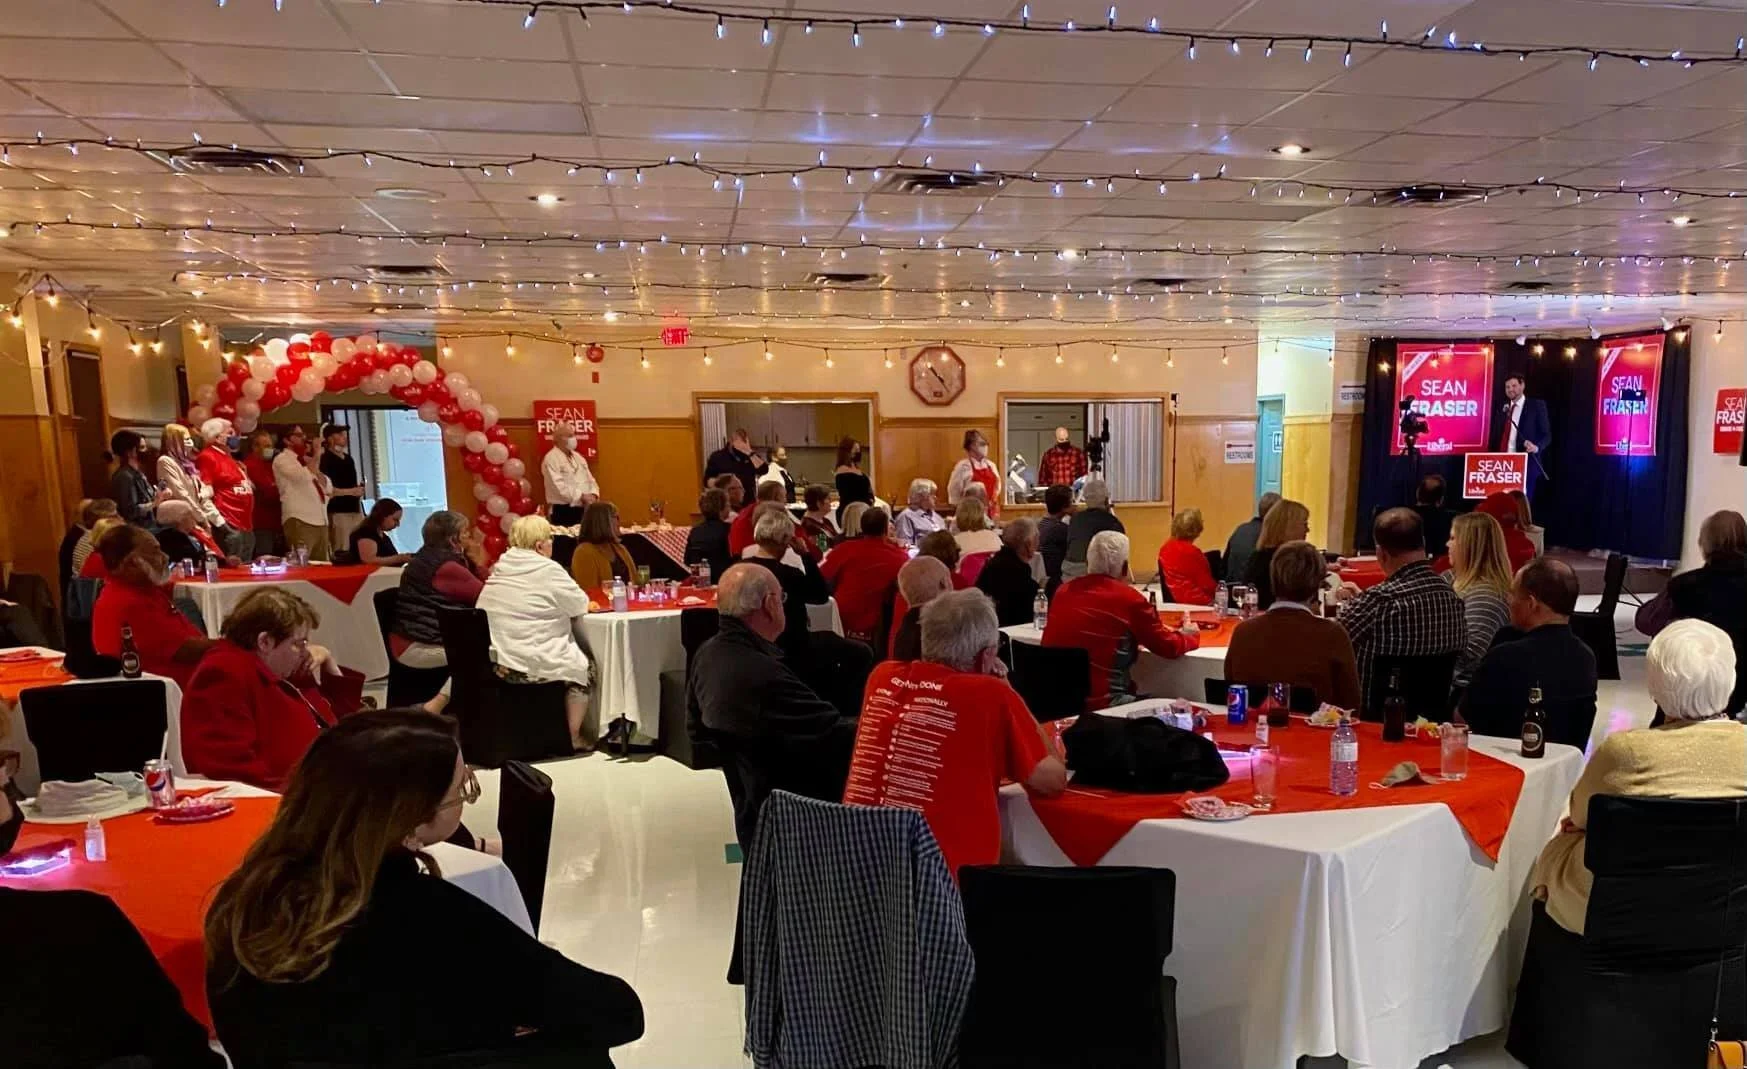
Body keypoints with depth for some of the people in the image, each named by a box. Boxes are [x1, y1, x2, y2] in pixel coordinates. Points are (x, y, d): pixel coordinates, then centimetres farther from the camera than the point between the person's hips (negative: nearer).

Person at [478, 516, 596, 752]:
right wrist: (562, 601, 16)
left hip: (495, 662, 8)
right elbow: (582, 606, -4)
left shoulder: (499, 569, 9)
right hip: (531, 664, -8)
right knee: (584, 667, 18)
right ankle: (573, 738, 24)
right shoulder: (548, 570, -13)